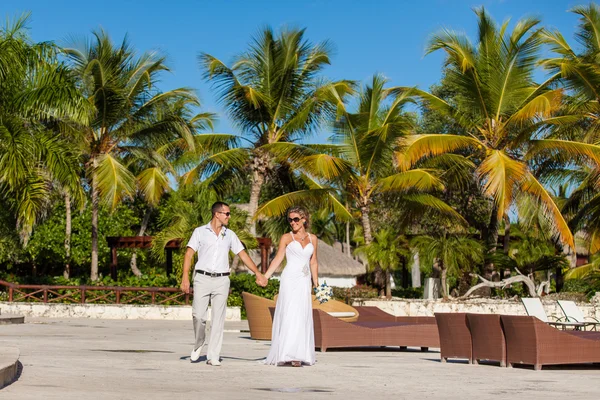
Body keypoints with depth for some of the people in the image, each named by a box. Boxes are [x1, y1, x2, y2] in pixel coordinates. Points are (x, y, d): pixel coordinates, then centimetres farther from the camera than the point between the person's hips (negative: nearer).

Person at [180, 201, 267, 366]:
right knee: (198, 315, -7)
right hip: (202, 278, -2)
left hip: (221, 280, 2)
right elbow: (189, 254, 0)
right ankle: (198, 343, 22)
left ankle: (213, 356, 4)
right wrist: (185, 277, -11)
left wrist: (258, 274, 8)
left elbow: (243, 255, 14)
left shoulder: (230, 235, 12)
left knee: (218, 318, -1)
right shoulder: (200, 232, 4)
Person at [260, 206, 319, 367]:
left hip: (305, 282, 3)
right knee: (289, 315, -11)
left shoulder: (312, 238, 13)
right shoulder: (286, 238, 5)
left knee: (302, 317, 0)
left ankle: (299, 355, 3)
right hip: (290, 279, -3)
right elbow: (278, 259, 1)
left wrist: (316, 283, 17)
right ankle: (287, 353, -12)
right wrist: (265, 276, -9)